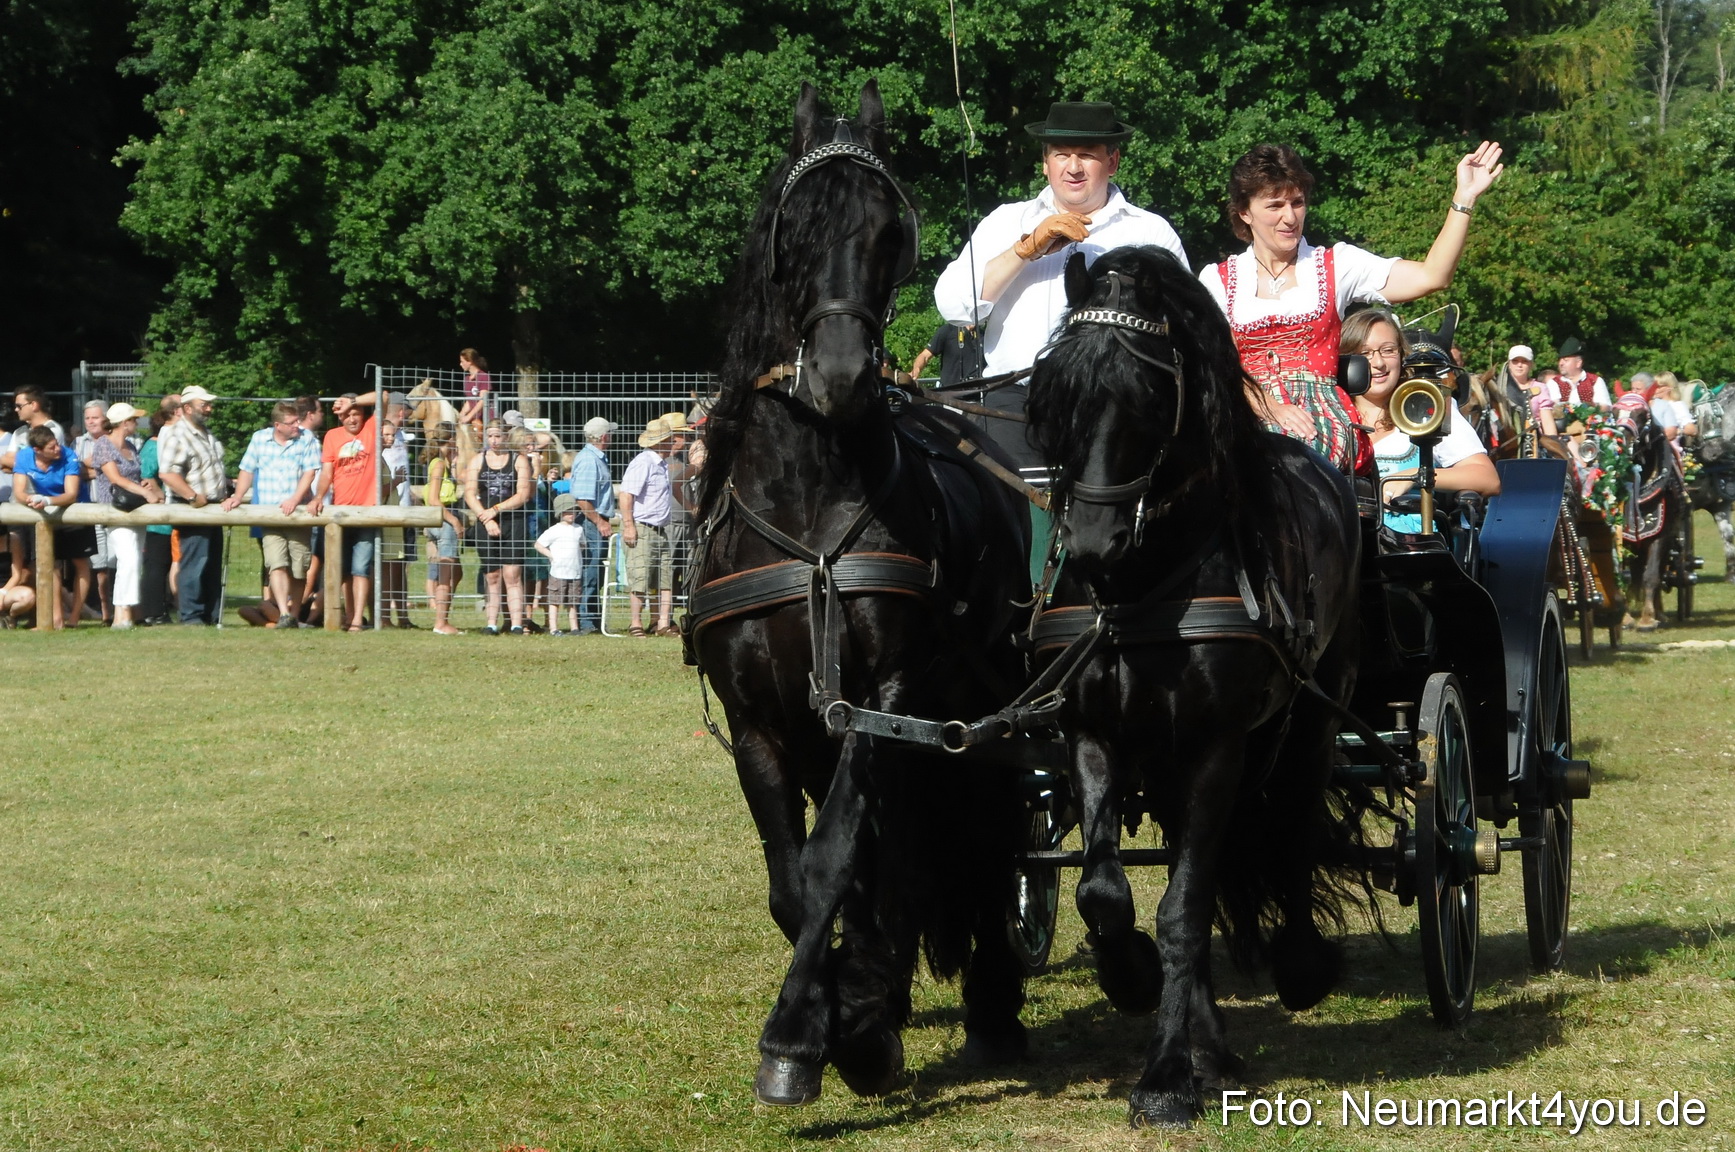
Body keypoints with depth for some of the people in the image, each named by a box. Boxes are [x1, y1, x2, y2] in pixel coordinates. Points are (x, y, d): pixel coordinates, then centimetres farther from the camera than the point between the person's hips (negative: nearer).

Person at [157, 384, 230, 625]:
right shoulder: (177, 436, -14)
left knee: (213, 565, 11)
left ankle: (211, 615, 16)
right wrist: (193, 497, -26)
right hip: (192, 510, -9)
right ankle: (192, 616, -6)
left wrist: (226, 484, 17)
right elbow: (168, 473, -25)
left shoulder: (207, 435, 17)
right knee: (195, 565, -9)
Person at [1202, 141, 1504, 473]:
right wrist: (1271, 408, -15)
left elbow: (1430, 277, 5)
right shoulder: (1217, 279, 15)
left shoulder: (1336, 265, 16)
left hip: (1324, 419, 0)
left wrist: (1465, 199, -2)